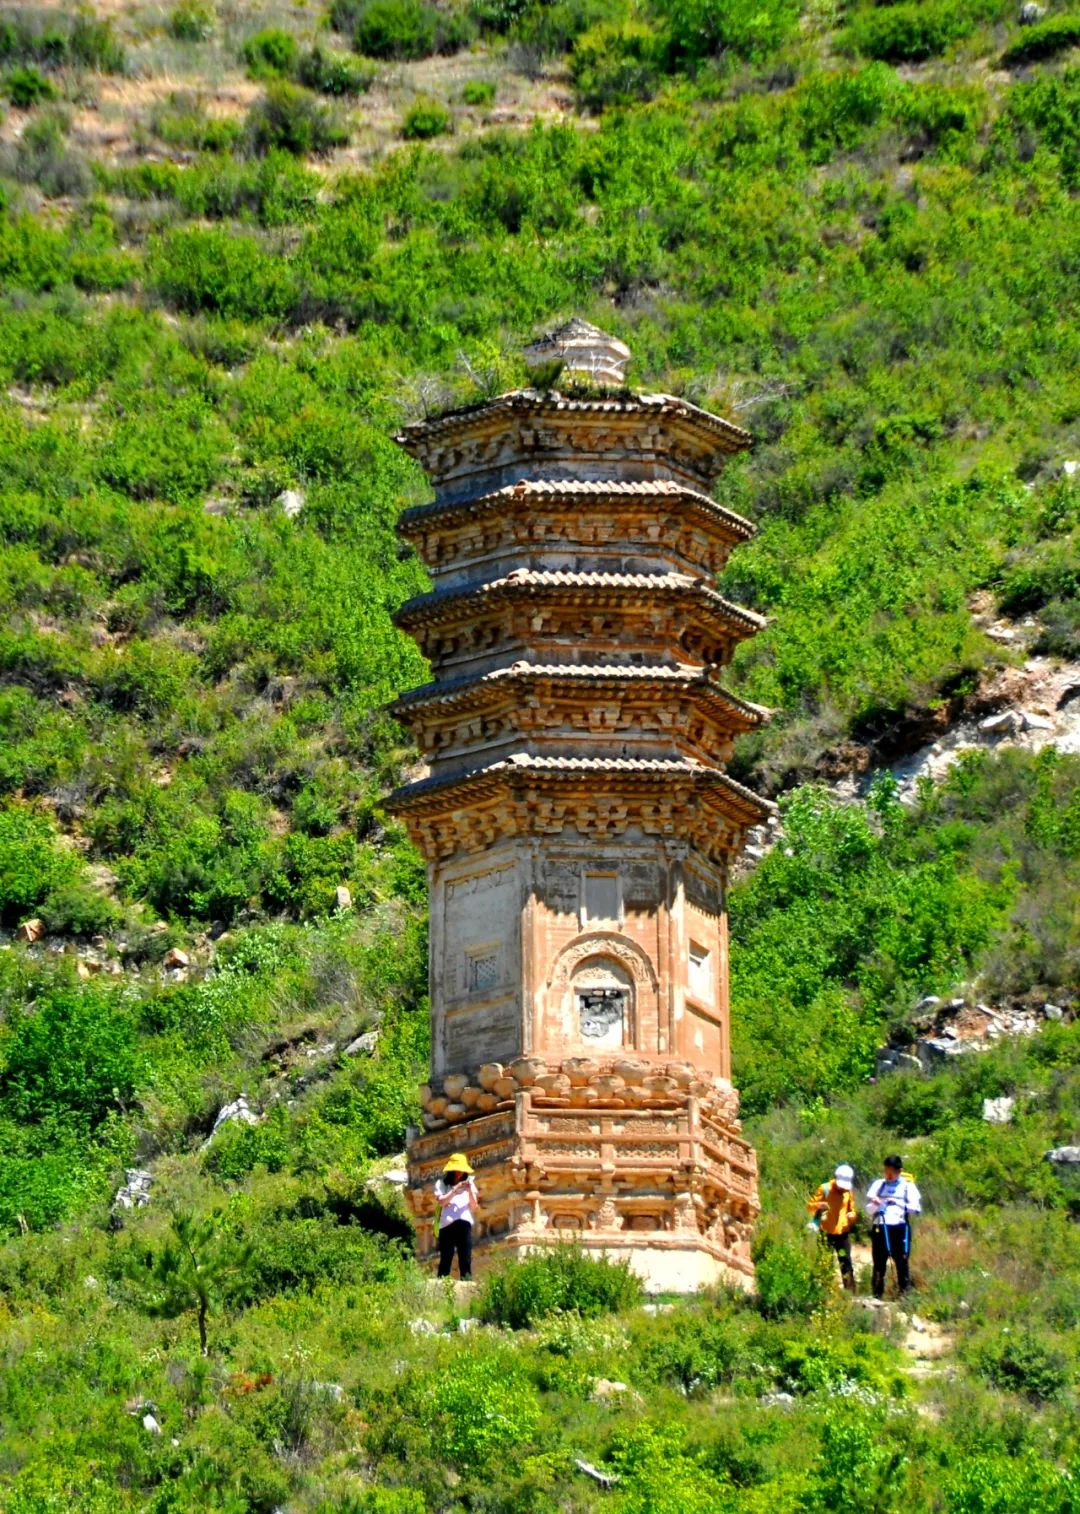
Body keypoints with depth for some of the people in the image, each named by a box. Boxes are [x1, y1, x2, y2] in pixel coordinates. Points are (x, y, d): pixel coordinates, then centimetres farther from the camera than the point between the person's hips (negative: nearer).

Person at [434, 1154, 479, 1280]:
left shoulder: (469, 1182, 21)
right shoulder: (442, 1184, 14)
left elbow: (475, 1208, 14)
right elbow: (440, 1202, -3)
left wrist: (470, 1191, 0)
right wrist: (455, 1190, -9)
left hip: (464, 1223, 2)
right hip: (447, 1224, -2)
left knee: (465, 1259, -8)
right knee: (445, 1258, -6)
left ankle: (466, 1282, -13)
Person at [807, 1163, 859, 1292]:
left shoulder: (848, 1192, 7)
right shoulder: (825, 1189, -5)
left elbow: (852, 1210, 18)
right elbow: (810, 1206, -3)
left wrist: (852, 1215, -6)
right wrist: (818, 1205, -26)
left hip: (843, 1233, 3)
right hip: (826, 1233, -3)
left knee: (846, 1263, 1)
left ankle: (850, 1293, 2)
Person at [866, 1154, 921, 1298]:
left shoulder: (908, 1186, 7)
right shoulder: (878, 1185, 14)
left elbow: (916, 1208, -1)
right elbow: (869, 1208, 14)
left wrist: (899, 1204, -11)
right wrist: (874, 1204, -7)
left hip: (899, 1228, -2)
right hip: (879, 1228, 2)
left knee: (902, 1262, -5)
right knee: (879, 1264, 3)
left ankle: (905, 1295, -1)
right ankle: (877, 1296, 8)